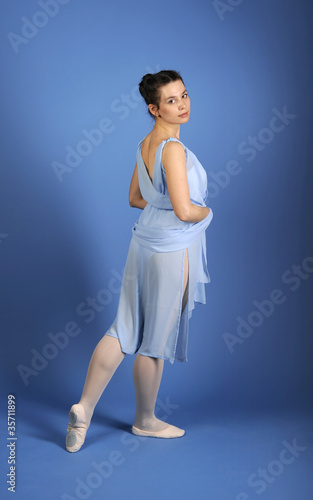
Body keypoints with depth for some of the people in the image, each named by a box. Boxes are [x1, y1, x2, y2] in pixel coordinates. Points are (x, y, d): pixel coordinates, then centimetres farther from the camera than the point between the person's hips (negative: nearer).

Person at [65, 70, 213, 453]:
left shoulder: (145, 144, 8)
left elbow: (135, 198, 18)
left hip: (145, 241, 8)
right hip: (172, 251, -8)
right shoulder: (173, 148, -20)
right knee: (157, 338, 7)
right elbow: (185, 211, -25)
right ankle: (145, 421, 25)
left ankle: (84, 407, 10)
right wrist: (206, 211, -5)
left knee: (125, 330, 12)